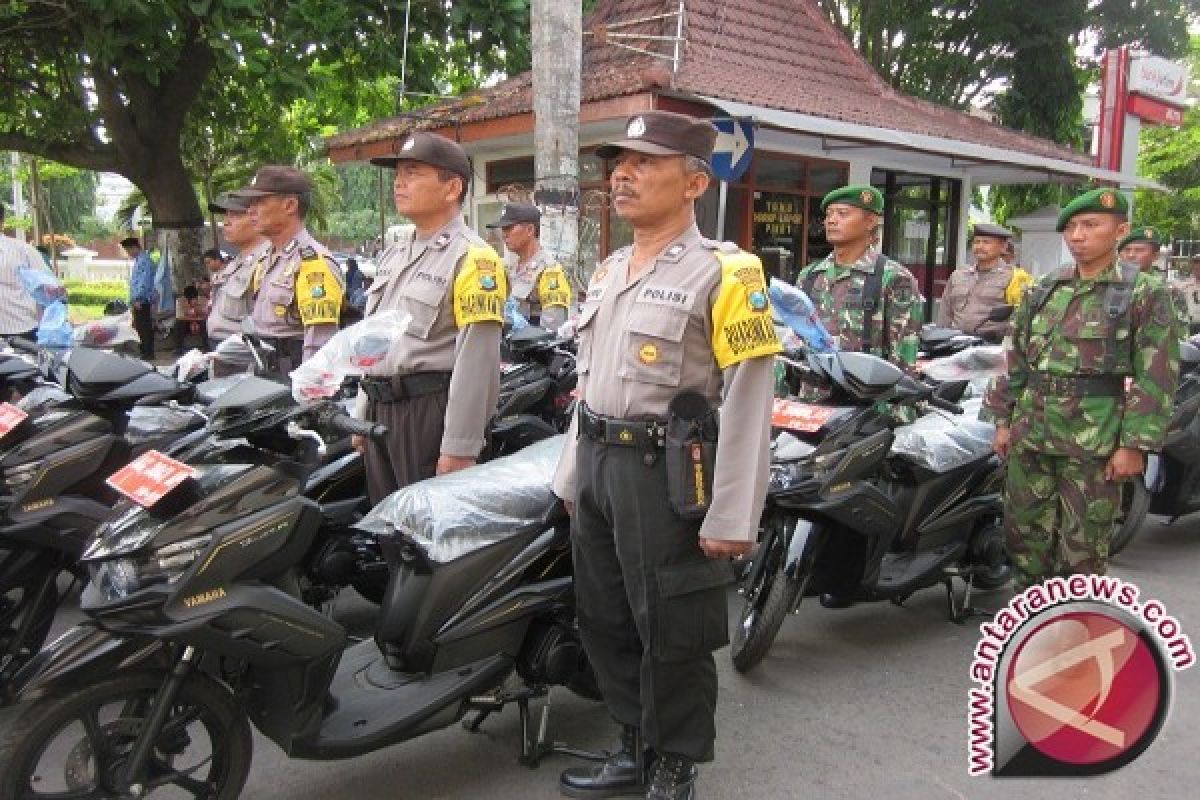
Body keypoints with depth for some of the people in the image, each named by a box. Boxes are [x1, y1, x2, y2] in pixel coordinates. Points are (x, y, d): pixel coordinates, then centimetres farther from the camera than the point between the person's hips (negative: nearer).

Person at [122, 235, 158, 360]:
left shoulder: (144, 260, -13)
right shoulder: (138, 260, 18)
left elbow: (145, 281, -20)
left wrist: (138, 299, -21)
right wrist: (134, 300, 19)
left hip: (143, 301, -10)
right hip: (139, 301, 10)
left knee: (143, 327, -7)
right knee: (140, 327, 12)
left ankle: (148, 353, -3)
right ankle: (146, 352, 17)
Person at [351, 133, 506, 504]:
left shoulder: (472, 257, -12)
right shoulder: (393, 256, 17)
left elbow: (476, 362, -18)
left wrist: (459, 448, -21)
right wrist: (362, 416, 20)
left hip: (431, 410, -8)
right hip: (381, 412, 8)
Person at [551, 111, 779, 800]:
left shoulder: (724, 274, -10)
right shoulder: (609, 272, 15)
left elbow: (749, 406, -15)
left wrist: (732, 518, -19)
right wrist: (571, 474, 20)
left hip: (665, 471, -8)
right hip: (598, 466, 8)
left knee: (672, 633, 4)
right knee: (606, 622, 16)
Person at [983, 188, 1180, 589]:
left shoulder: (1145, 294, -3)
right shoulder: (1044, 289, 11)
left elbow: (1155, 378, -8)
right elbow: (1015, 360, 14)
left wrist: (1135, 445, -13)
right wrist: (1003, 420, 10)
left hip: (1095, 438, -5)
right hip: (1031, 431, 5)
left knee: (1084, 542, 3)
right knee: (1024, 527, 12)